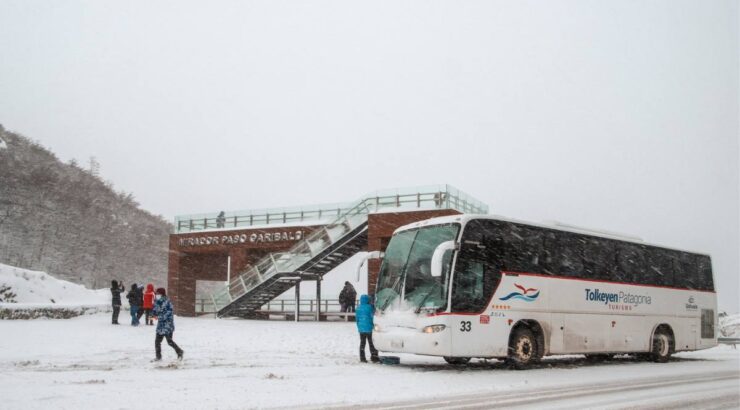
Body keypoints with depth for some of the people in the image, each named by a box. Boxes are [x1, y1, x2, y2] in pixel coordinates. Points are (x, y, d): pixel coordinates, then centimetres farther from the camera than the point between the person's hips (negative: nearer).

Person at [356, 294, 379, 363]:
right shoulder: (369, 307, -13)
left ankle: (362, 358, 11)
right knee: (371, 343, 3)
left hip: (361, 329, 5)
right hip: (369, 328, -5)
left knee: (362, 343, 11)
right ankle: (374, 358, 3)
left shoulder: (358, 308, 4)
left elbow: (357, 318, 11)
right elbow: (372, 317, -11)